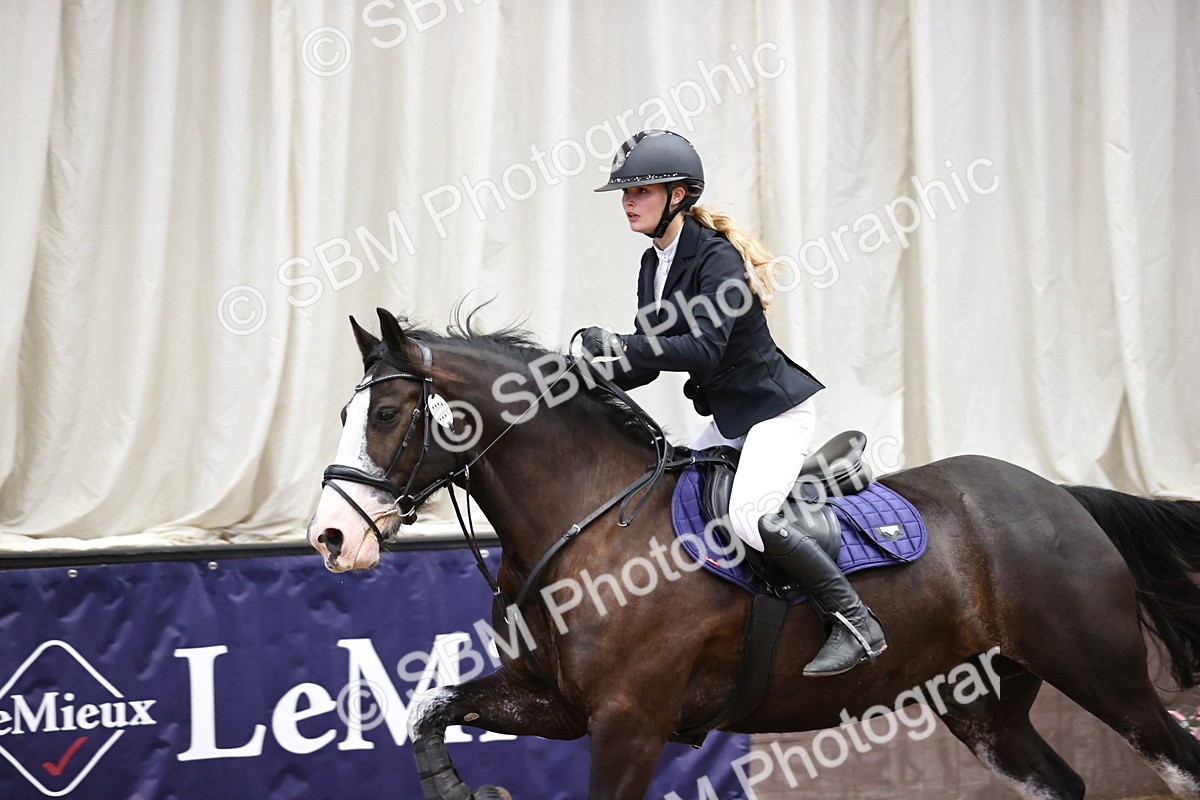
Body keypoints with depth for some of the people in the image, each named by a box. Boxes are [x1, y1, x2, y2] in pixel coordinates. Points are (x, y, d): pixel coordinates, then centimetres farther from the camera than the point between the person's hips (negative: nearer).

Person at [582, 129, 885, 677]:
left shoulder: (717, 257, -19)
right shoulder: (653, 264, 8)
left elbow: (703, 348, -31)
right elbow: (651, 356, 11)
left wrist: (615, 344, -34)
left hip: (776, 409, -10)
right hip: (727, 421, 10)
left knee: (748, 513, -28)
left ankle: (855, 622, -19)